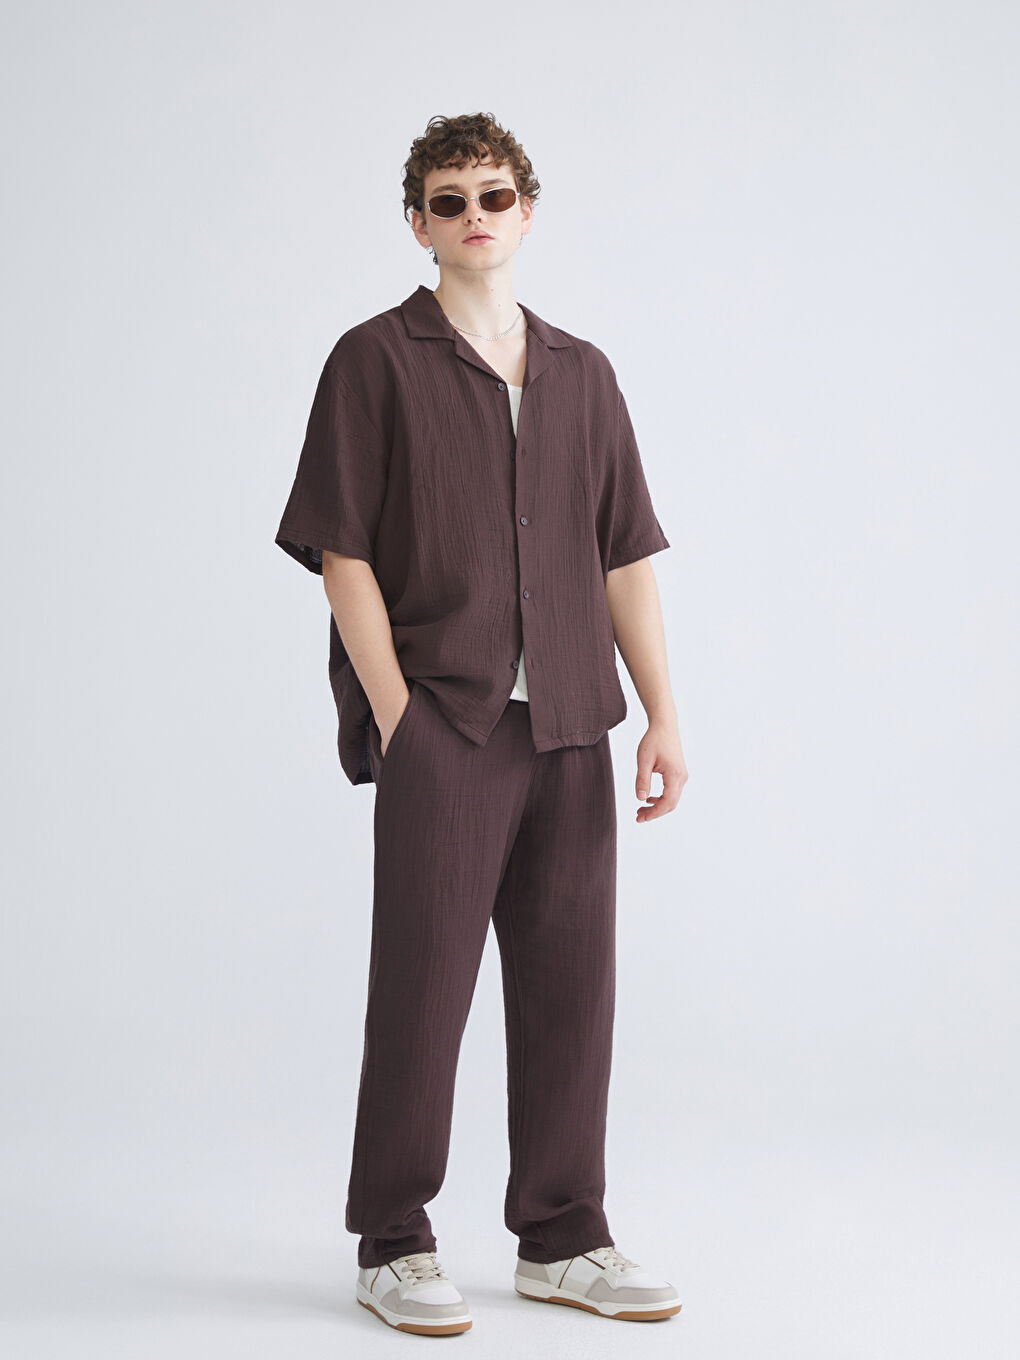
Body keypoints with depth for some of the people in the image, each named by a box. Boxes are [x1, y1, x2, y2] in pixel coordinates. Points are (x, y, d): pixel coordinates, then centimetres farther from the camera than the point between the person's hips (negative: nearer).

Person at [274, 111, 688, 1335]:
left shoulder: (581, 374, 14)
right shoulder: (375, 361, 1)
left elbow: (625, 555, 14)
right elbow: (343, 552, -4)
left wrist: (662, 714, 7)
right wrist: (392, 711, -11)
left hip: (567, 725, 5)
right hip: (439, 725, -5)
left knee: (571, 981, 8)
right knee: (422, 983, -1)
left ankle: (563, 1238, 21)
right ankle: (392, 1246, 13)